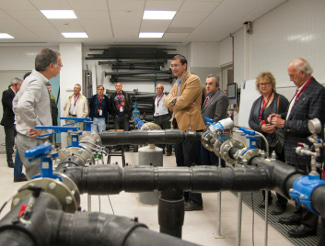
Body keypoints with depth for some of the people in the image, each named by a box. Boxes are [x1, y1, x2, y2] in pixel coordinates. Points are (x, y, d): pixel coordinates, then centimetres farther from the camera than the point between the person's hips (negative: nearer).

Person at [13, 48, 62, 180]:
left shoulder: (32, 79, 13)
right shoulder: (37, 83, -19)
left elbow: (16, 102, 25)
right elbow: (23, 106, -35)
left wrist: (21, 121, 21)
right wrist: (36, 126, -23)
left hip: (30, 138, 10)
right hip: (32, 140, -10)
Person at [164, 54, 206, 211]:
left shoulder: (193, 80, -10)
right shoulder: (177, 83, 19)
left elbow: (182, 101, -20)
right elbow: (167, 101, 10)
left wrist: (172, 100, 0)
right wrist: (174, 100, -11)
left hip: (190, 127, -10)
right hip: (178, 126, 10)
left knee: (191, 164, -5)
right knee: (180, 163, 16)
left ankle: (195, 201, 3)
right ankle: (184, 195, 28)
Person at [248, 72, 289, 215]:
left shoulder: (281, 100, -3)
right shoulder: (256, 102, 15)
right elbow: (251, 121, 10)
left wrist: (276, 127, -22)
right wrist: (261, 128, -8)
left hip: (278, 141, -6)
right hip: (261, 142, 6)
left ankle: (281, 203, 8)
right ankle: (266, 198, 27)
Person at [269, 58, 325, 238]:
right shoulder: (301, 89, 11)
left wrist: (285, 124, -21)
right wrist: (282, 116, 6)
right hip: (294, 149, 10)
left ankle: (309, 225, 16)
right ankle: (299, 215, 37)